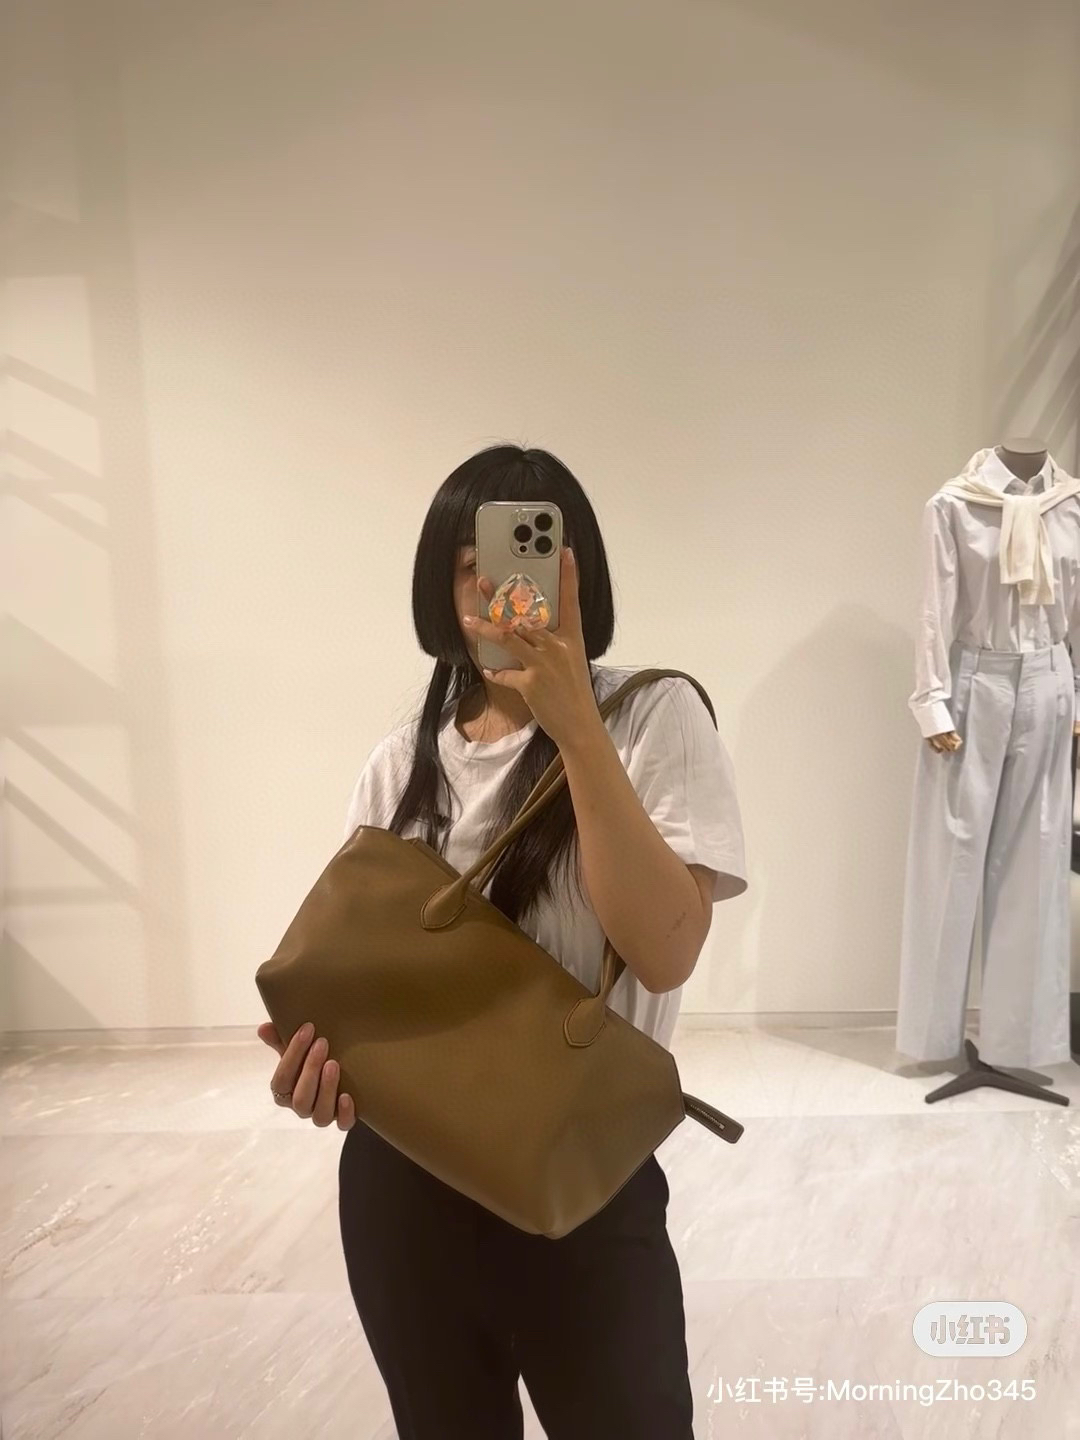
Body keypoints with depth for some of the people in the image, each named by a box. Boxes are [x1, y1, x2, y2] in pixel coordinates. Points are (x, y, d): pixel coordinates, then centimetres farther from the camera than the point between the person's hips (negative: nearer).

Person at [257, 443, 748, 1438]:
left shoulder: (654, 716, -10)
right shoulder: (403, 761, 1)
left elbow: (666, 952, -22)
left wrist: (576, 727, -28)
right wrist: (323, 1042, -13)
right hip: (399, 1176, 4)